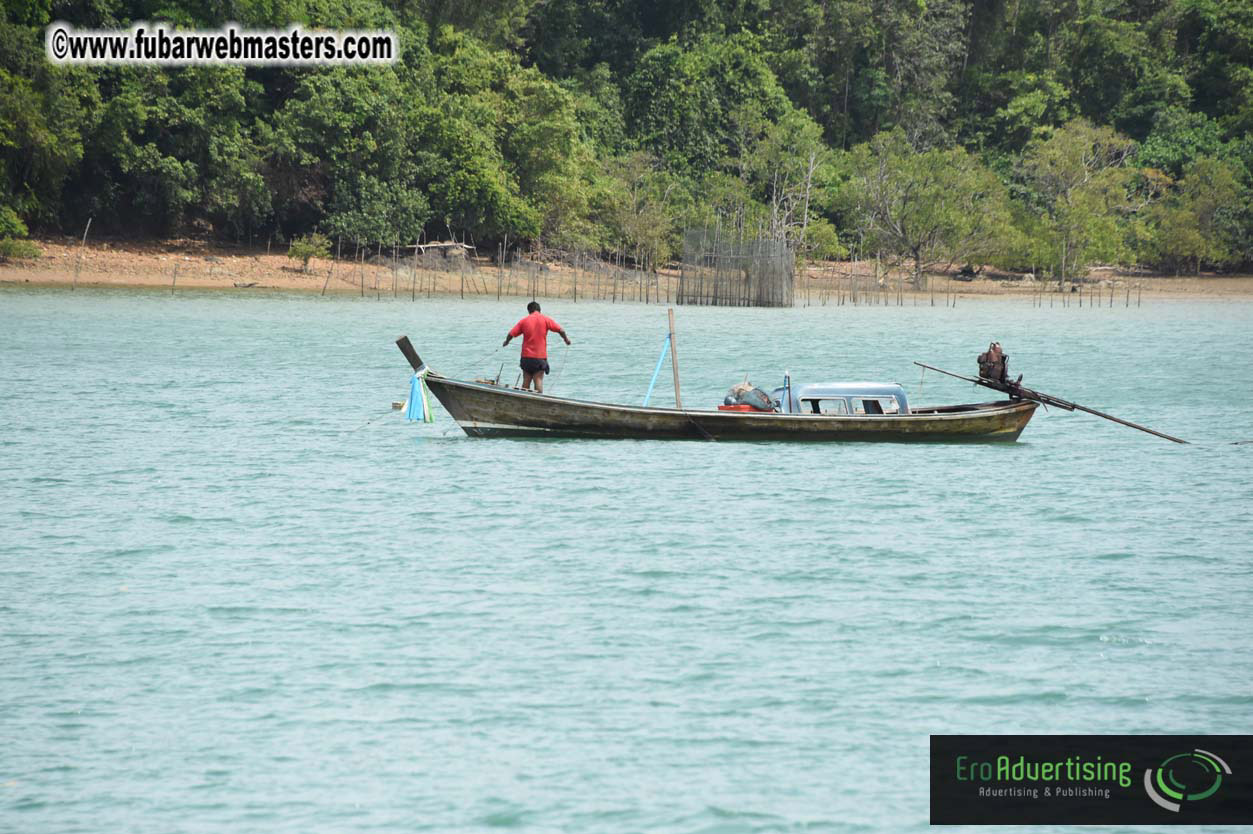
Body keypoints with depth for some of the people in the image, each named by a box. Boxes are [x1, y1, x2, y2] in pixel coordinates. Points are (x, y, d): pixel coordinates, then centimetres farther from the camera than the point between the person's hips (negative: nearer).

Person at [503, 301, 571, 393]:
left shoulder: (524, 321, 4)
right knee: (538, 380, -5)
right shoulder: (545, 320, -1)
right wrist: (566, 339, 14)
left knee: (526, 381, 9)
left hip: (526, 356, 2)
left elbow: (511, 334, 3)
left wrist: (506, 342, 23)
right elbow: (560, 330, -5)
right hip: (540, 356, -2)